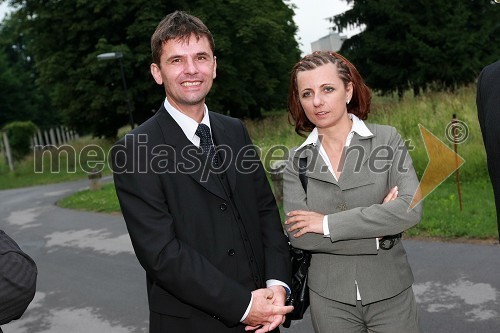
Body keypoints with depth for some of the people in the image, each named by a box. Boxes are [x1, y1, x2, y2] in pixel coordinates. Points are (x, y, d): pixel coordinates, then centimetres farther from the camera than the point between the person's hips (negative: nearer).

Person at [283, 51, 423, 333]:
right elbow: (298, 235, -10)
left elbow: (411, 209, -17)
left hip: (390, 292, -1)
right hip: (329, 298, 1)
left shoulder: (388, 139, -5)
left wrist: (328, 223, -17)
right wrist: (377, 237, -15)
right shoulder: (298, 160, -2)